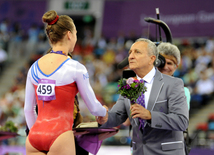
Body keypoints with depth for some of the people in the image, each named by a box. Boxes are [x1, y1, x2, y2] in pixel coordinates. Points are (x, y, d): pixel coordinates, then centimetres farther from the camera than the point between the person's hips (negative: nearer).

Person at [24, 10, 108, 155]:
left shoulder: (34, 67, 10)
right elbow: (93, 107, 4)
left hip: (34, 136, 5)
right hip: (60, 135, -5)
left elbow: (28, 109, 15)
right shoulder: (75, 68, -4)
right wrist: (104, 112, 26)